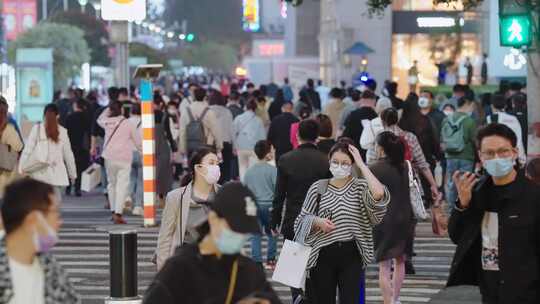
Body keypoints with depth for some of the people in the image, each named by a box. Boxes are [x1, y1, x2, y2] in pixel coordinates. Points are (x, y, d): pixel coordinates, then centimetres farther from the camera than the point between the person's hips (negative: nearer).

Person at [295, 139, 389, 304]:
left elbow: (379, 194, -24)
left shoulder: (360, 187, -1)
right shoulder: (318, 188, 3)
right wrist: (316, 221, -16)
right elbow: (301, 221, 6)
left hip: (351, 255, -1)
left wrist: (361, 164, -16)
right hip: (323, 255, 1)